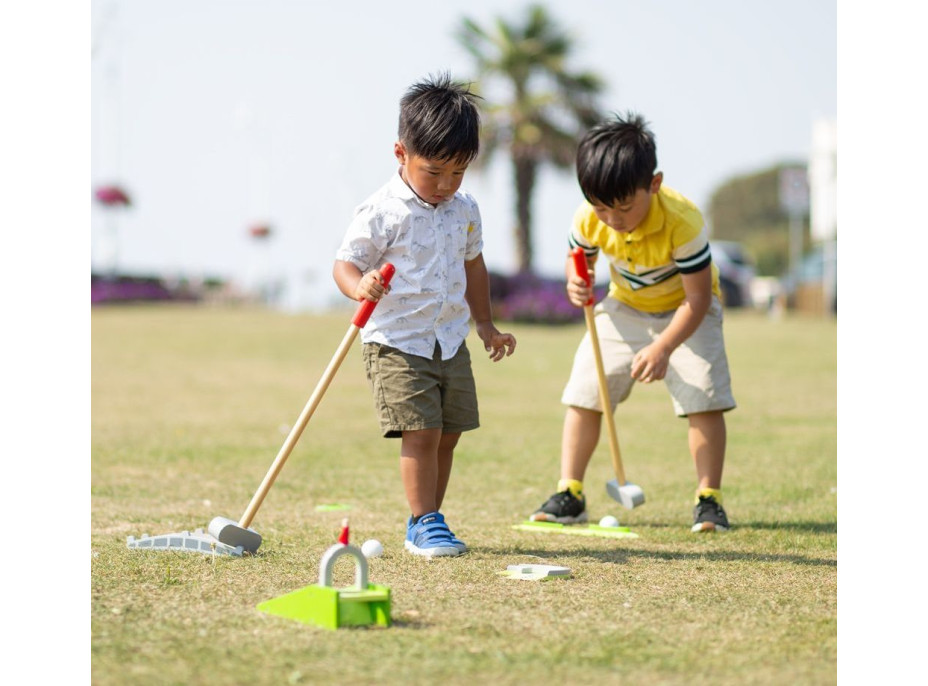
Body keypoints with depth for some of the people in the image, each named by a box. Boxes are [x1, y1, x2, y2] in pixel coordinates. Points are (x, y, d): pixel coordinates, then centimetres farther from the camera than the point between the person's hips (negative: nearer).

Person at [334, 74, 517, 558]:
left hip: (450, 342, 6)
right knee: (421, 432, -14)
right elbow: (344, 264, -14)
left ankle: (426, 522, 21)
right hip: (396, 342, -6)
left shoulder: (465, 210, 7)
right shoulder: (382, 211, -13)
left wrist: (484, 324, 26)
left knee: (447, 435, 9)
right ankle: (424, 522, -5)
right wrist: (360, 285, -36)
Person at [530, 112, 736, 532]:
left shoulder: (682, 222, -35)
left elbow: (698, 297, -28)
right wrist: (576, 282, -25)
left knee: (704, 397, -18)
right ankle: (569, 494, 4)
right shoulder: (589, 220, -23)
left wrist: (663, 347, -39)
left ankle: (709, 500, -8)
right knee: (584, 390, -4)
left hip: (685, 308, -4)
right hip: (625, 307, 4)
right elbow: (579, 257, 0)